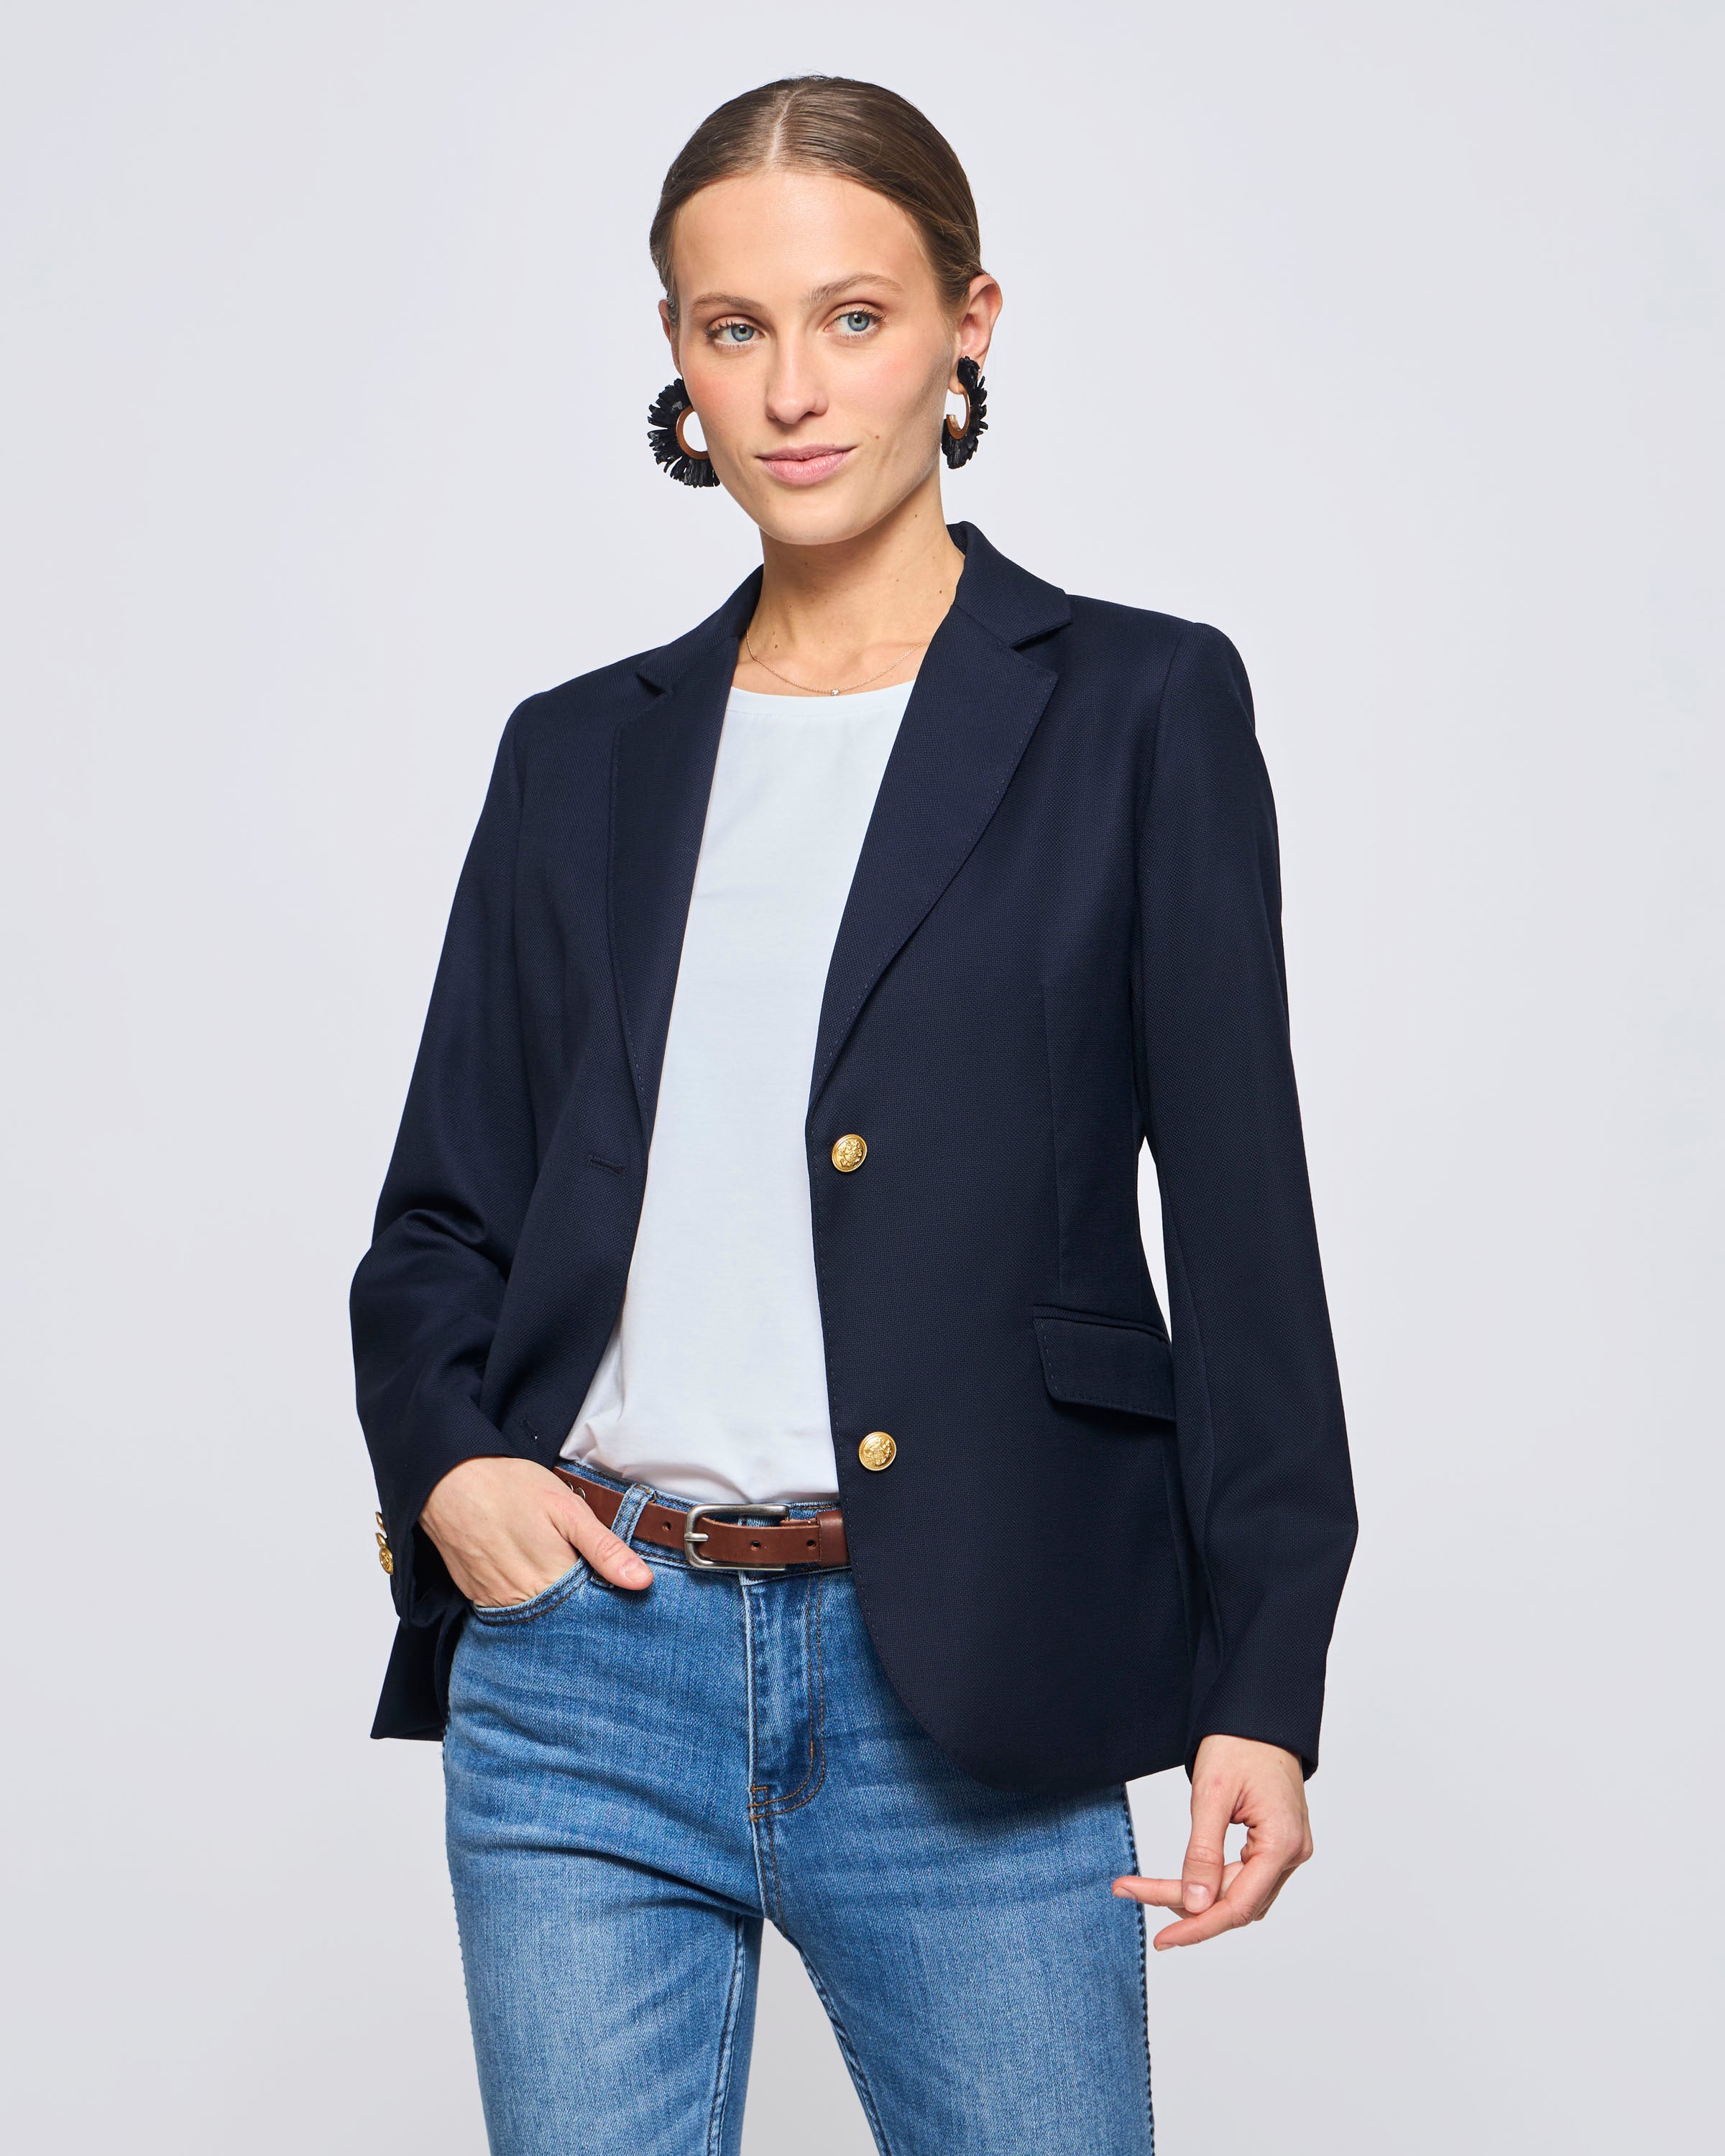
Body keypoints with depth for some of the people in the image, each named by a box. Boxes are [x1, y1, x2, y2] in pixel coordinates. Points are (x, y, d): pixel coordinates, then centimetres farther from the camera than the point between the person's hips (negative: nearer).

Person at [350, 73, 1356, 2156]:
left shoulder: (1136, 709, 3)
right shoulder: (582, 753, 12)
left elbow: (1241, 1220, -1)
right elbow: (439, 1217, 16)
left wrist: (1264, 1685, -6)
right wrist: (444, 1458, -4)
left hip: (961, 1701, -3)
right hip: (585, 1663, 3)